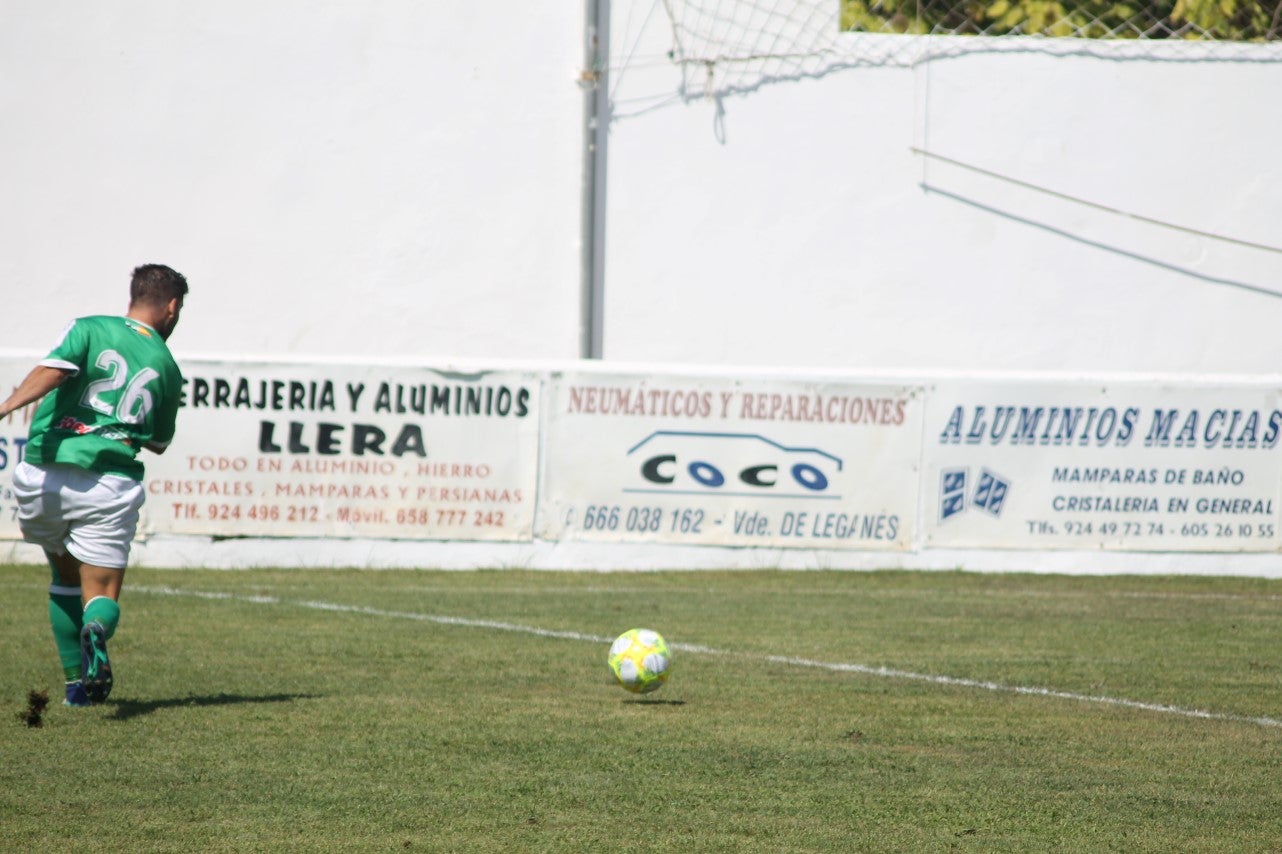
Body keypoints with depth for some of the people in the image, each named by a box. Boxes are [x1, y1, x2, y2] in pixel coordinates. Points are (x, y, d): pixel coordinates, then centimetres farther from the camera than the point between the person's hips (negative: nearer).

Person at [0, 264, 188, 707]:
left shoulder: (89, 329, 5)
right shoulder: (167, 368, 12)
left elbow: (51, 370, -16)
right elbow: (159, 444, 24)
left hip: (43, 475, 1)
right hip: (108, 485, -1)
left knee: (66, 575, 23)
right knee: (101, 594, 4)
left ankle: (77, 682, 23)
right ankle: (96, 630, -33)